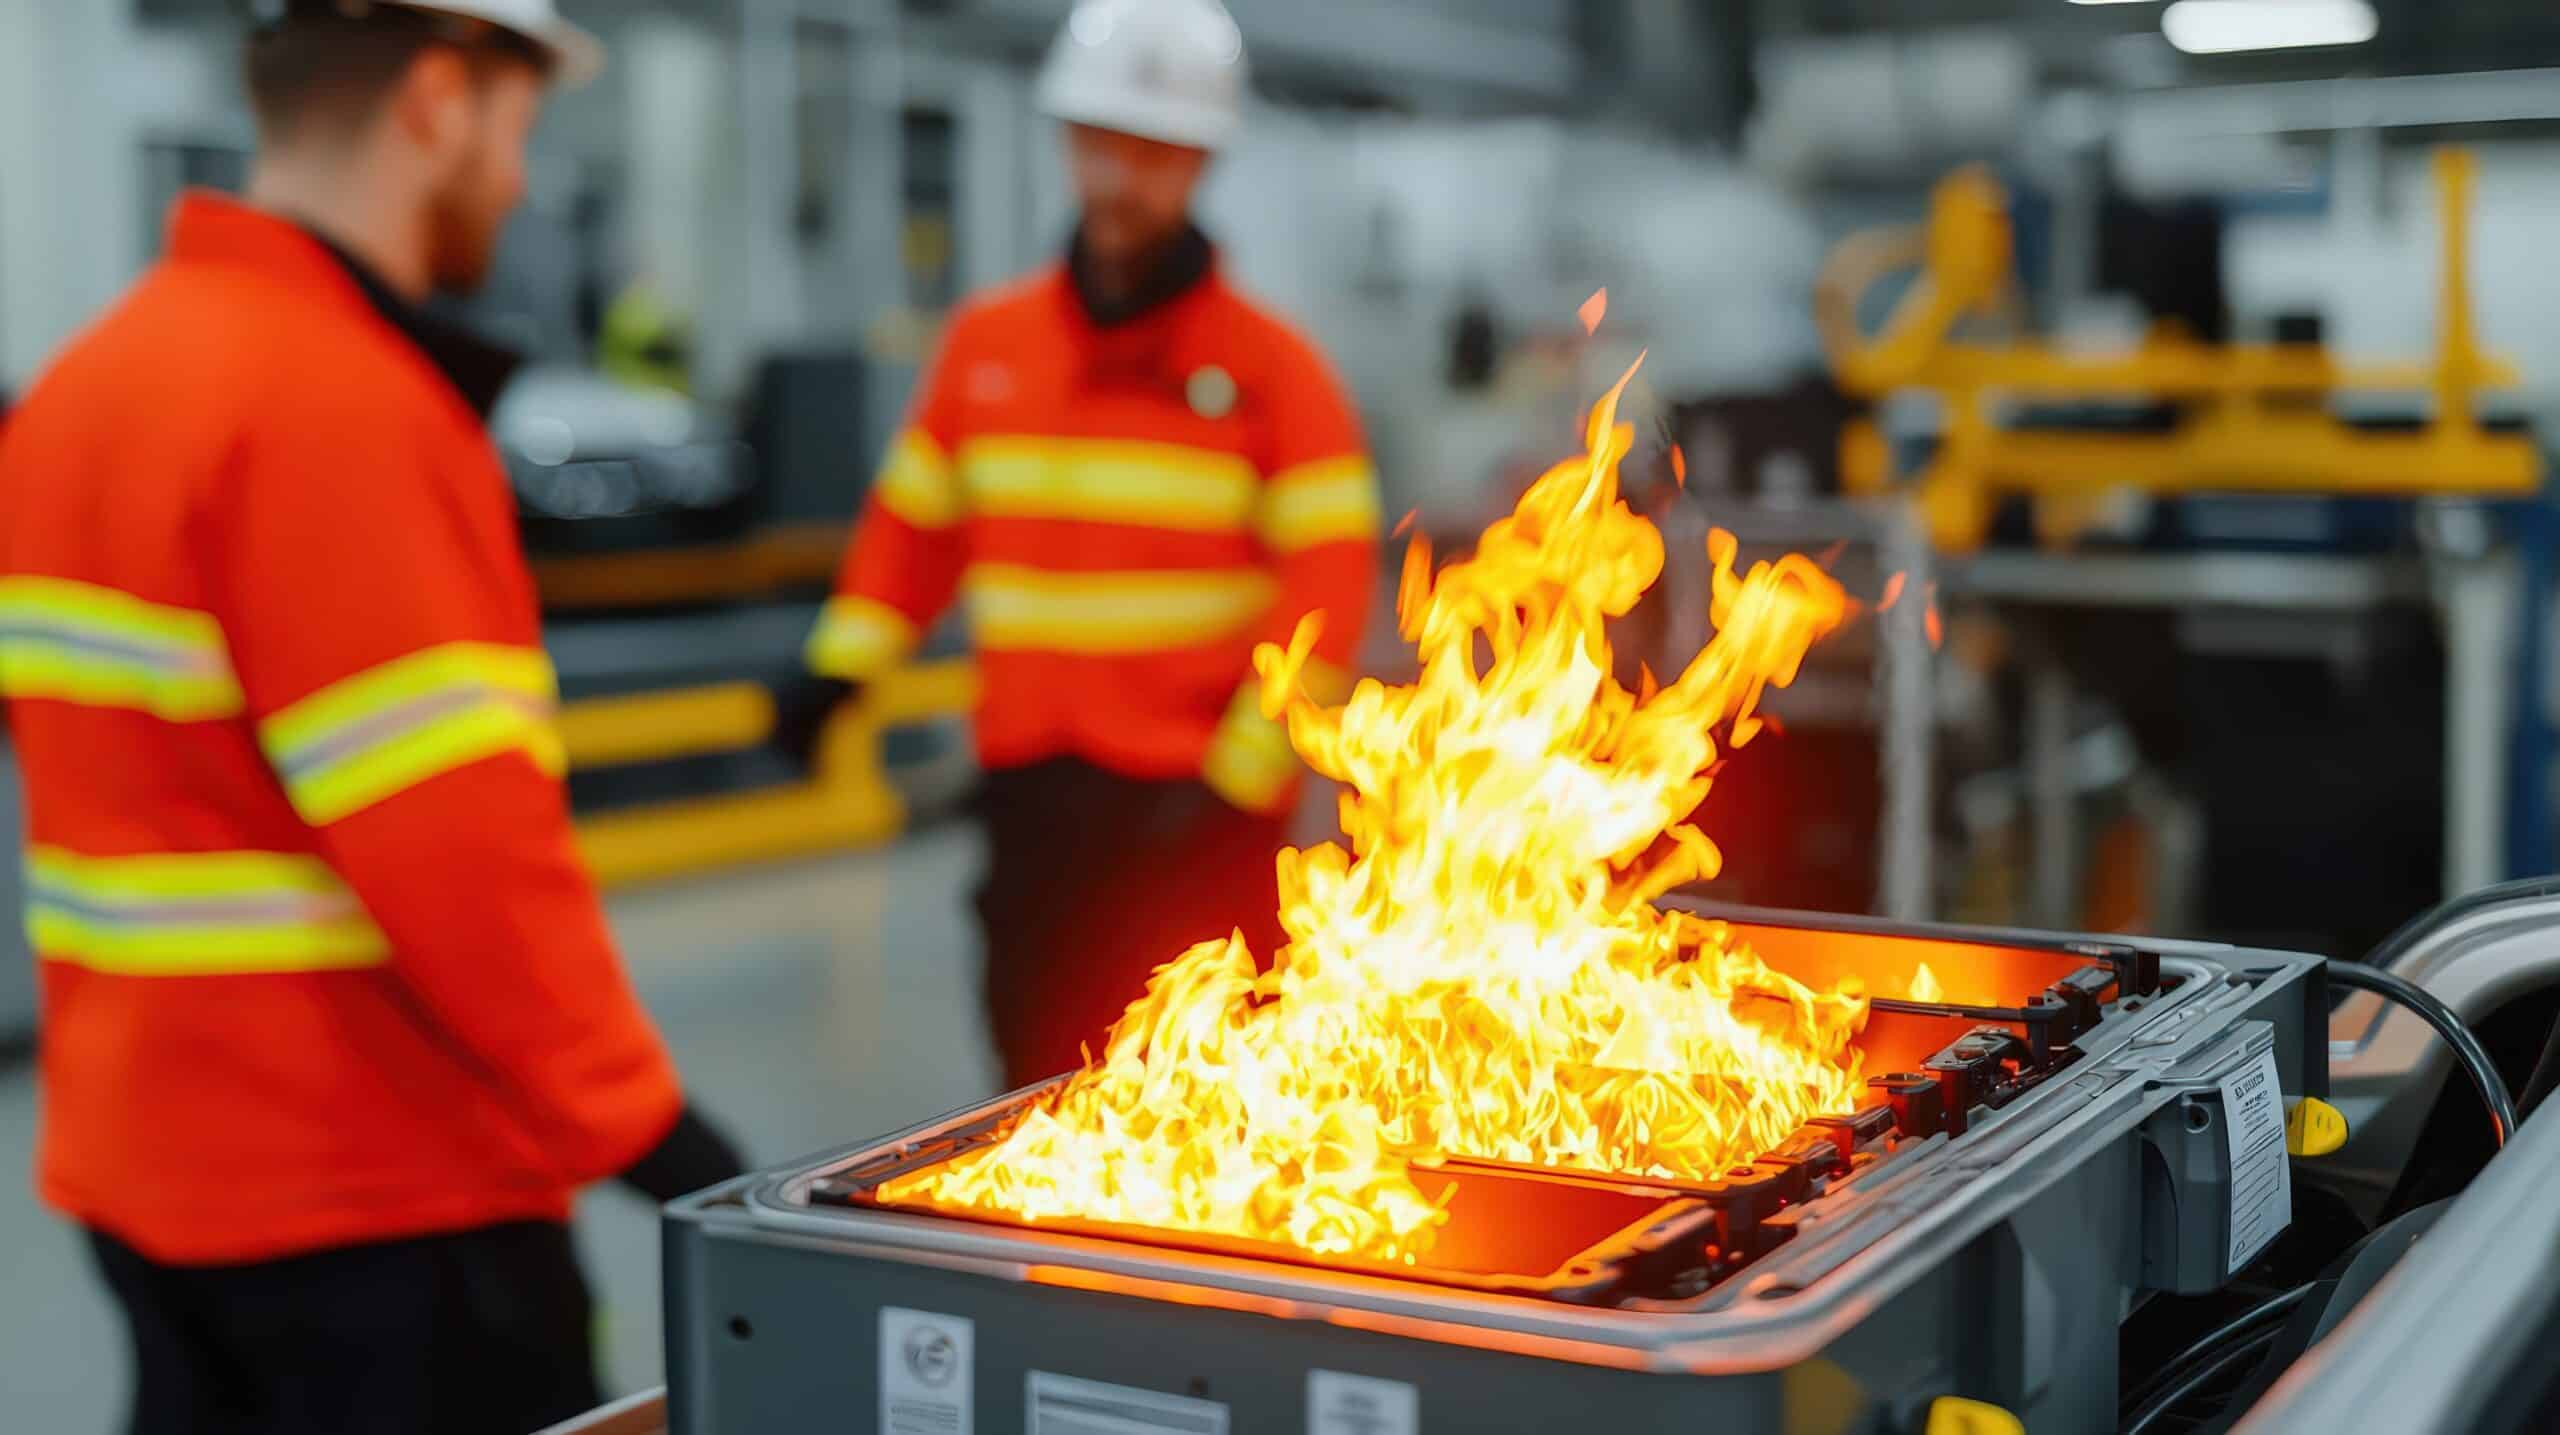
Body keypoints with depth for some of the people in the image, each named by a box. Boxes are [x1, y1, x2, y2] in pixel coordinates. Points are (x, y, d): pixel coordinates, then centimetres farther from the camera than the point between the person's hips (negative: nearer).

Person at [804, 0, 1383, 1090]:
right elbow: (914, 521, 18)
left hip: (1197, 806, -4)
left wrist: (1241, 776, -14)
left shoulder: (1270, 361, -2)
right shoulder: (985, 341, 10)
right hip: (1029, 794, 4)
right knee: (1040, 1077, 10)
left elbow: (1329, 572, -7)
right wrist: (840, 667, 5)